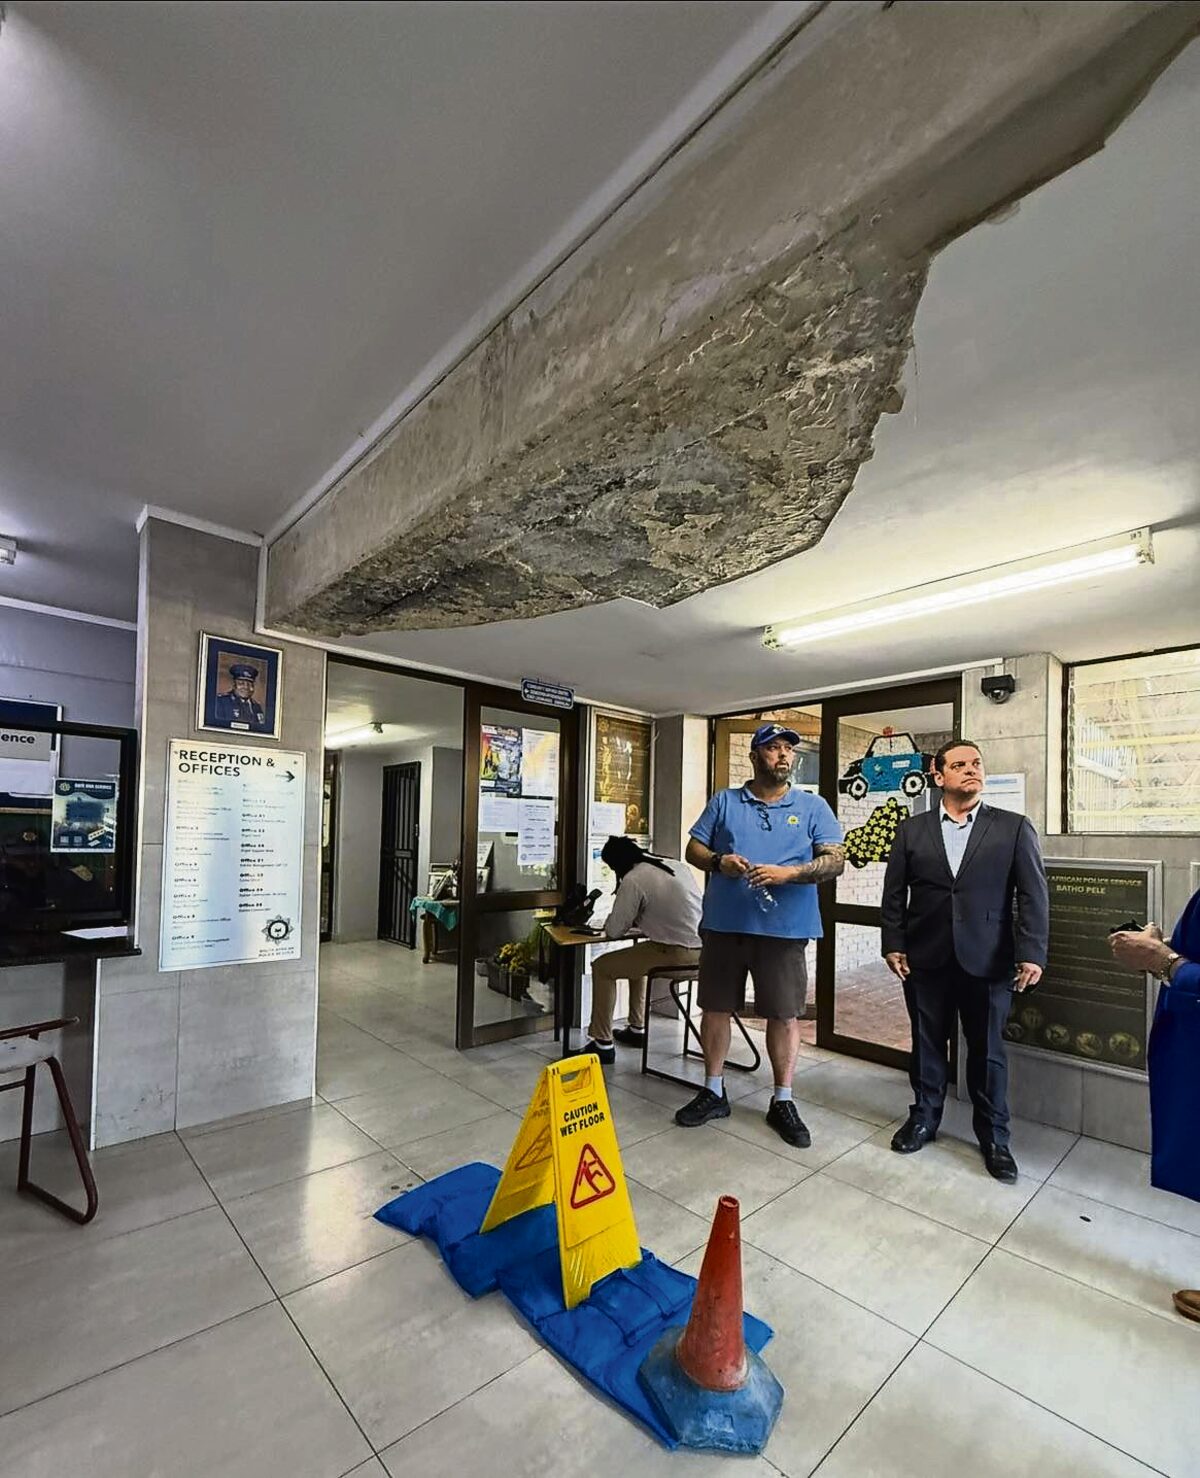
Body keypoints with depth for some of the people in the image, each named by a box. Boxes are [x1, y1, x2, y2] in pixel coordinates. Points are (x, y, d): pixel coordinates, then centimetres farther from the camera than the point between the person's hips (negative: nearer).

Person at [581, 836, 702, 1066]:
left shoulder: (633, 880, -11)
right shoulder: (675, 864, 11)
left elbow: (614, 931, -6)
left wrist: (609, 922, 16)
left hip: (676, 953, -8)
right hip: (700, 947, 8)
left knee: (602, 968, 8)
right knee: (635, 957, 32)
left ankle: (603, 1044, 12)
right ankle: (636, 1029, 39)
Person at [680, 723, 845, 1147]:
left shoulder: (813, 807, 4)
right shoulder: (723, 802, 6)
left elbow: (835, 859, -3)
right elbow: (694, 849, 7)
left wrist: (787, 873, -18)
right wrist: (718, 862, -15)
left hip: (784, 928, -1)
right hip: (723, 923, 1)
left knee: (785, 1014, 7)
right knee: (716, 1007, 11)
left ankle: (782, 1101, 26)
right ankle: (713, 1091, 29)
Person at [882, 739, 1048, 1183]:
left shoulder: (1014, 828, 1)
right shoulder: (912, 830, 4)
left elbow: (1034, 895, -3)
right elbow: (894, 893, 5)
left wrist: (1032, 953, -9)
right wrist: (893, 945, 1)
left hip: (987, 960, -1)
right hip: (925, 959, 1)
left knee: (987, 1050, 11)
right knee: (927, 1043, 14)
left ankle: (994, 1137, 29)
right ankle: (923, 1117, 32)